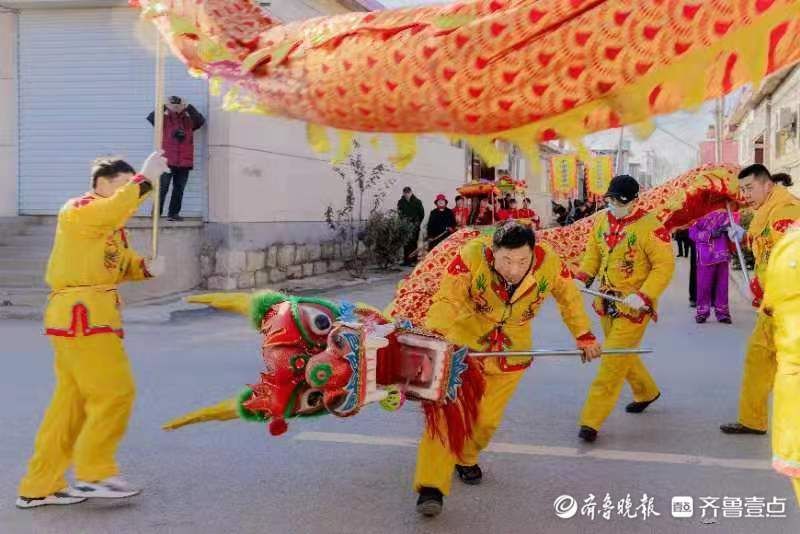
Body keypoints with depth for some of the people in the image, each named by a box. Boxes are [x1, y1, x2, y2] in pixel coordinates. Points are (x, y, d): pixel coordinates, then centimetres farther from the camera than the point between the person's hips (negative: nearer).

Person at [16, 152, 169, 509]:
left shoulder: (111, 225, 23)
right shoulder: (78, 211, -7)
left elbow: (122, 263, 16)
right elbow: (114, 210, -29)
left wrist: (147, 267, -4)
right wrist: (145, 179, -27)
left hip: (92, 316, 10)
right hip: (80, 314, -10)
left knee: (73, 401, 12)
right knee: (114, 392, -9)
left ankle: (40, 486, 18)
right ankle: (93, 474, 2)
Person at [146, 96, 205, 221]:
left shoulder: (189, 121, 11)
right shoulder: (164, 119, 5)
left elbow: (201, 120, -5)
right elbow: (151, 118, -11)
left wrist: (189, 108, -5)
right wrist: (164, 107, -10)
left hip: (184, 162, 3)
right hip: (167, 161, -3)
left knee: (179, 189, 7)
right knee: (162, 188, -5)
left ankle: (173, 213, 15)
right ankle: (156, 214, -1)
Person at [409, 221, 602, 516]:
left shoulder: (550, 263, -22)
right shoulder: (472, 255, -31)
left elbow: (569, 298, -2)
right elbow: (447, 300, -27)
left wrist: (584, 336, 7)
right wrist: (432, 336, -44)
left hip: (511, 351, 3)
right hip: (463, 344, -3)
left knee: (487, 417, 10)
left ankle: (466, 459, 40)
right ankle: (431, 487, -6)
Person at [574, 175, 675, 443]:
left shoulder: (649, 227, -18)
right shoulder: (602, 221, 2)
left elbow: (665, 265, -17)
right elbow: (593, 253, 13)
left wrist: (644, 296, -26)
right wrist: (582, 278, -4)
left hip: (633, 306, -7)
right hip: (607, 302, 7)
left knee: (614, 361, -8)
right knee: (623, 354, 22)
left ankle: (591, 421, -4)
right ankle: (647, 392, 48)